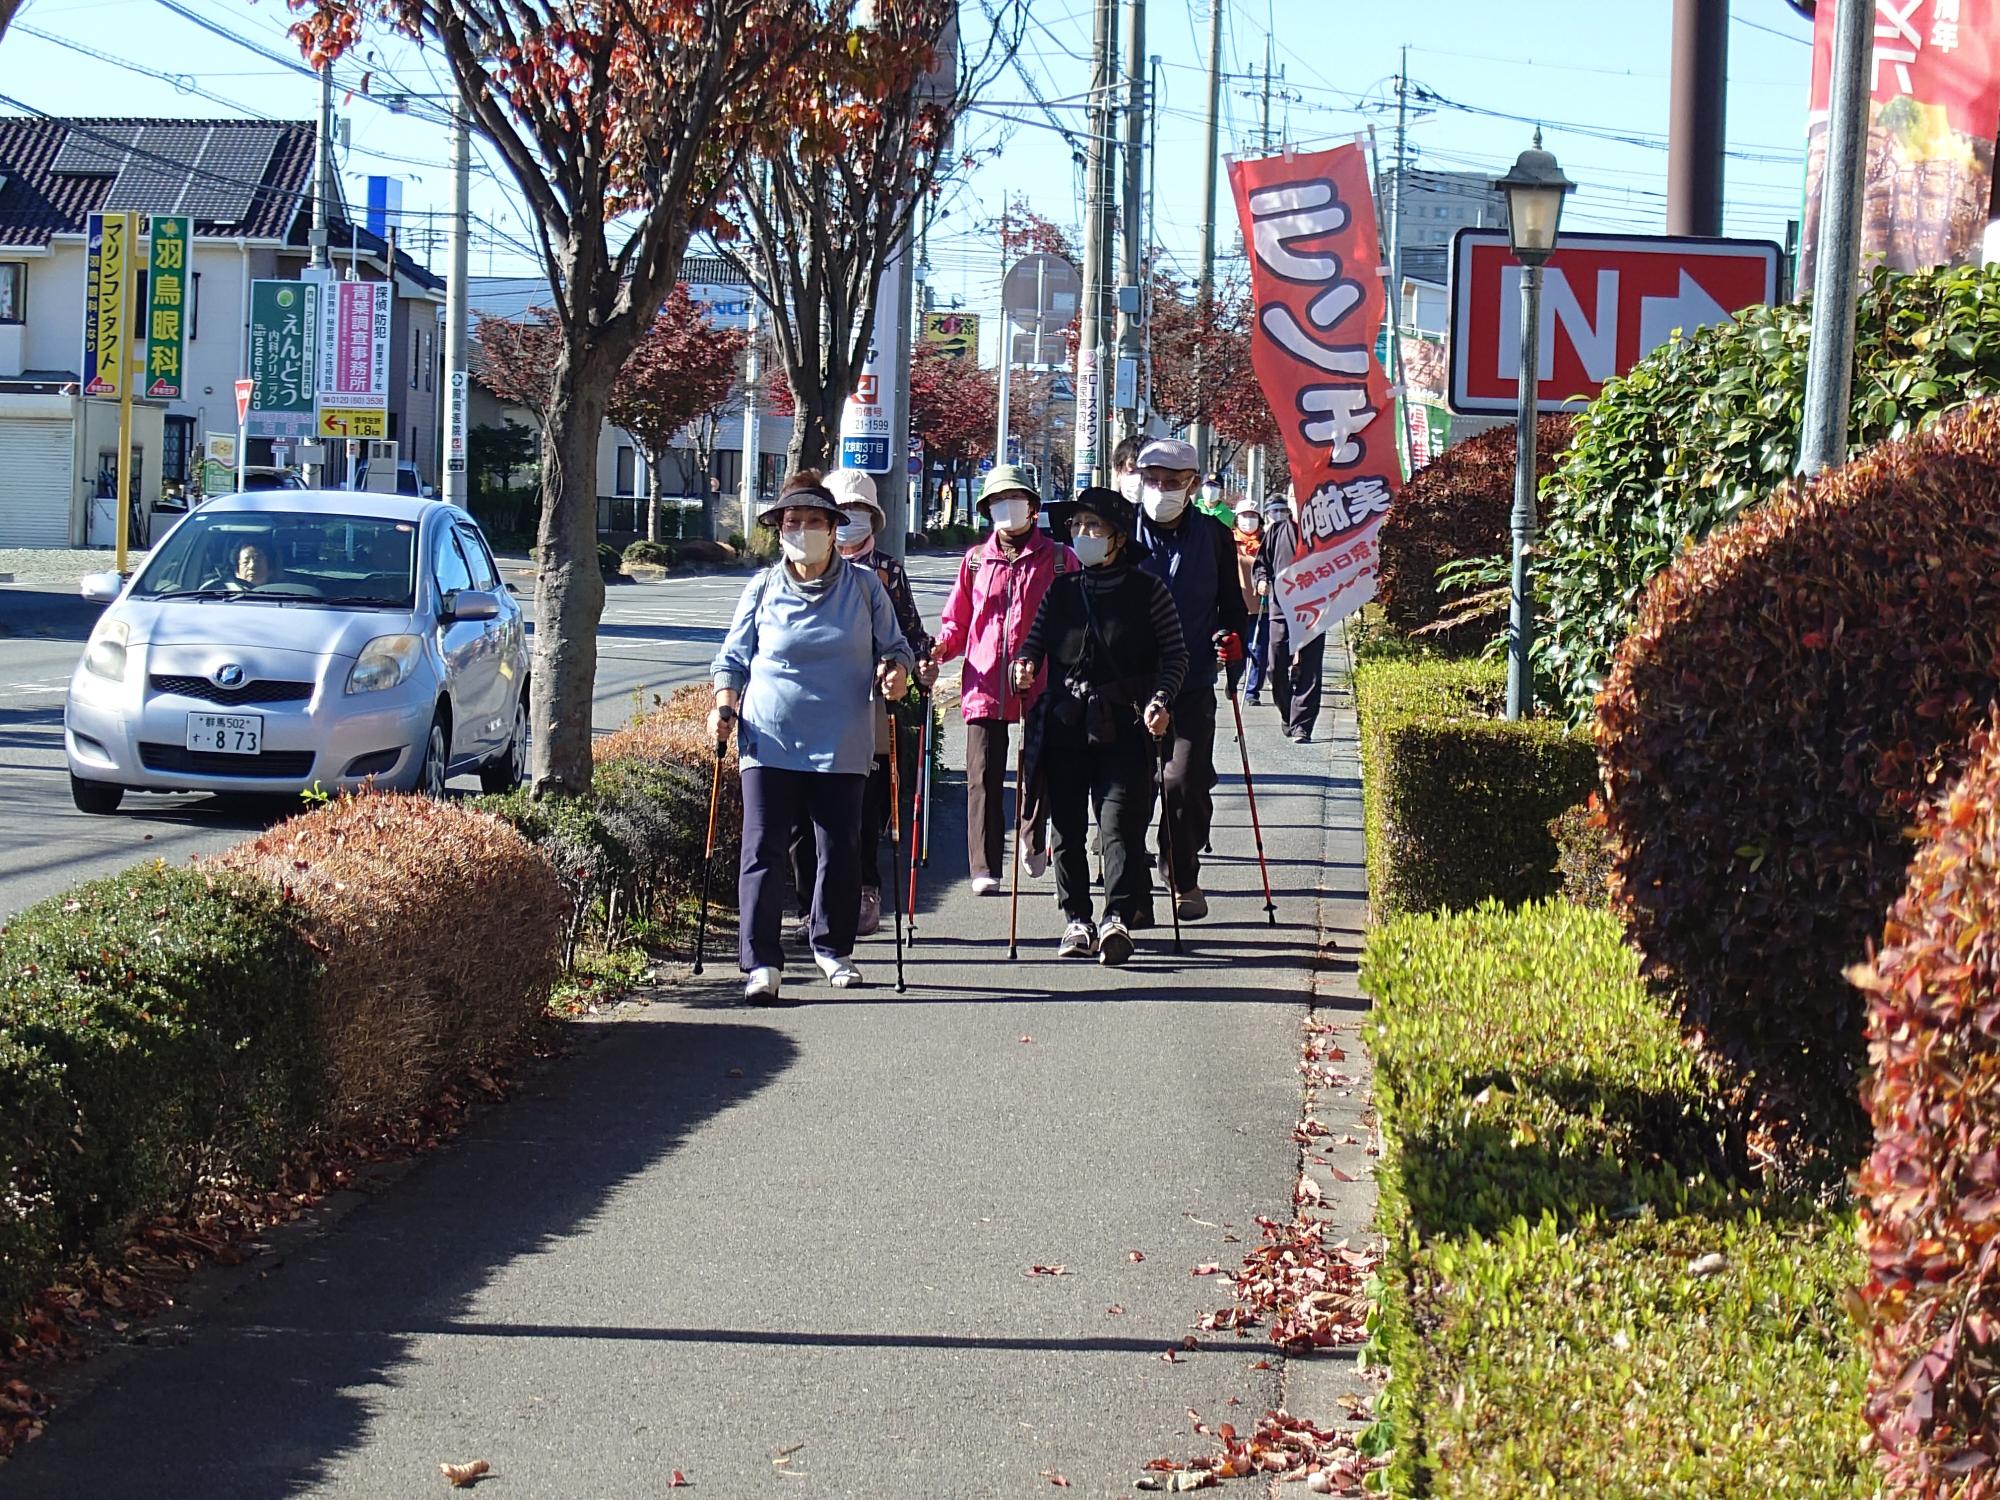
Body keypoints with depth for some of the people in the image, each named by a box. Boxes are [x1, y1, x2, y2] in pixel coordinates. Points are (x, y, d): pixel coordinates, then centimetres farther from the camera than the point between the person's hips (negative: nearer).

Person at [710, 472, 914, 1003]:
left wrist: (896, 671, -9)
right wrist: (724, 706, -4)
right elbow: (733, 657, 12)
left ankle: (833, 949, 26)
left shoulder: (865, 586, 6)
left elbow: (894, 645, 14)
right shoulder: (762, 589, 6)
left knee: (840, 850, 8)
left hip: (842, 744, 1)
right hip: (770, 741, -1)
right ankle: (761, 962, -6)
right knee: (764, 850, -7)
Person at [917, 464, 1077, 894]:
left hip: (1041, 683, -1)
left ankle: (1034, 840, 37)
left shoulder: (1058, 560, 6)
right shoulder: (976, 560, 12)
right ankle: (985, 867, -2)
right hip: (985, 682, 1)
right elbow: (957, 621, 14)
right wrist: (937, 651, -4)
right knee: (984, 777, -4)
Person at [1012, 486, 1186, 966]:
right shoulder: (1060, 592, 12)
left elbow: (1175, 653, 4)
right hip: (1064, 724, 4)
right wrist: (1024, 664, -6)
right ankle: (1077, 918, 14)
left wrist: (1160, 700, -10)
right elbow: (1034, 642, 17)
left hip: (1124, 726, -4)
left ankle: (1118, 918, -16)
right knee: (1067, 824, 5)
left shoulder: (1147, 591, 2)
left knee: (1120, 821, -12)